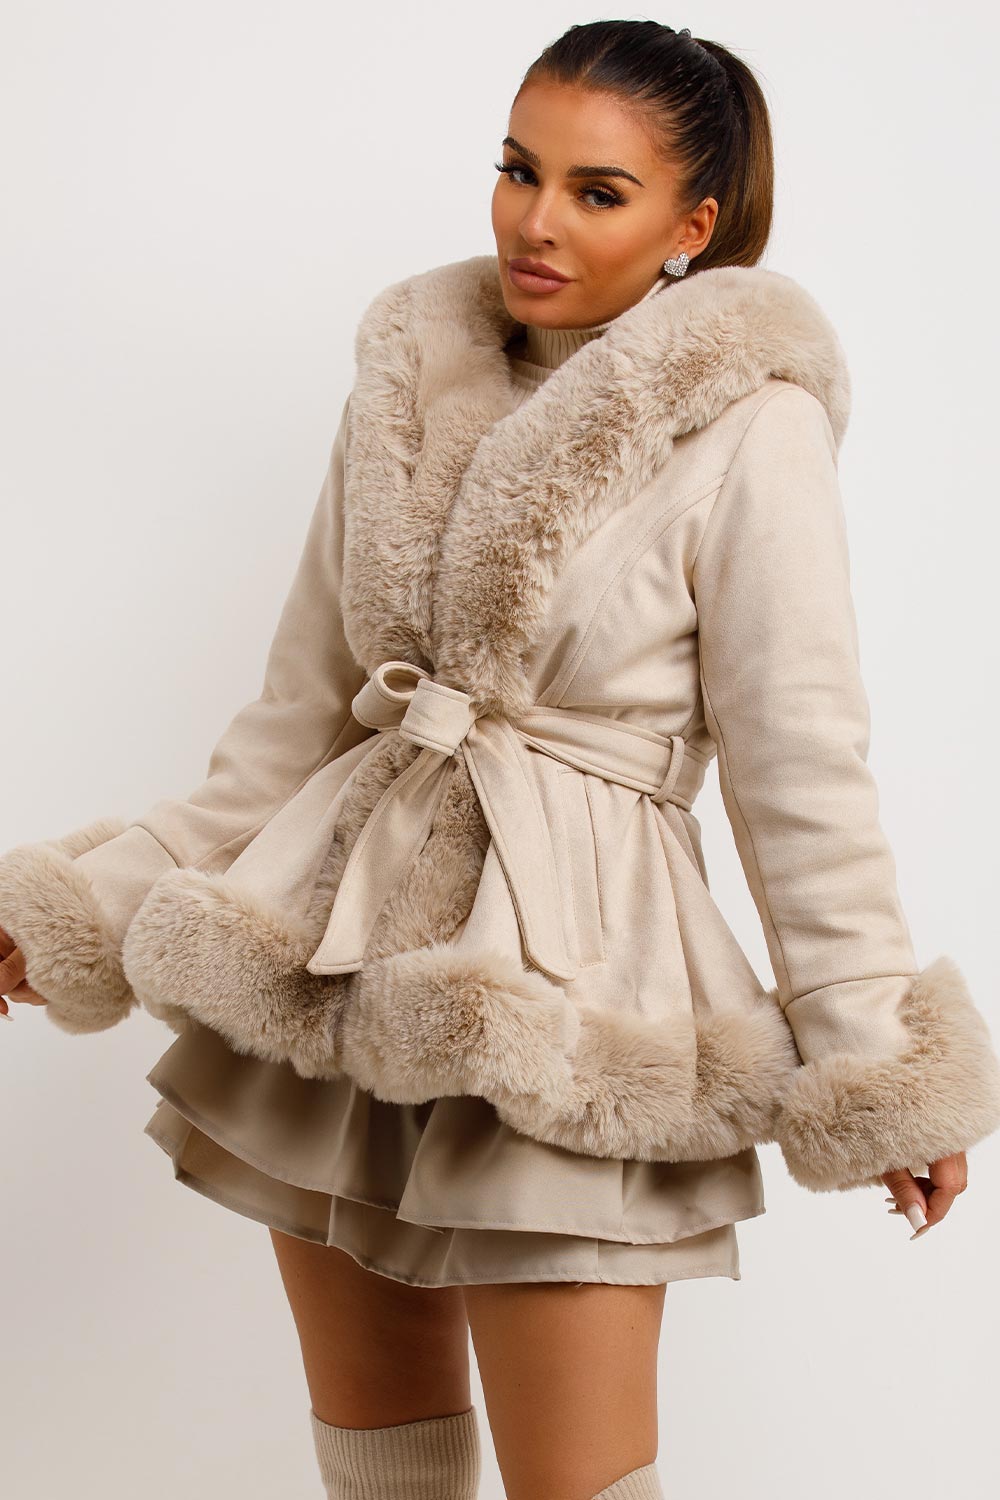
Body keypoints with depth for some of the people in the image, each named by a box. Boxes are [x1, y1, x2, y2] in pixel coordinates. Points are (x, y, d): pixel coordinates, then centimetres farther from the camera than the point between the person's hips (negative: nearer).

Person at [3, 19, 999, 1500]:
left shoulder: (749, 427, -8)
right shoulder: (409, 387, 7)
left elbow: (798, 765, -6)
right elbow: (302, 709, 13)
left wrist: (873, 1059, -4)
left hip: (565, 963, -5)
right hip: (344, 935, 5)